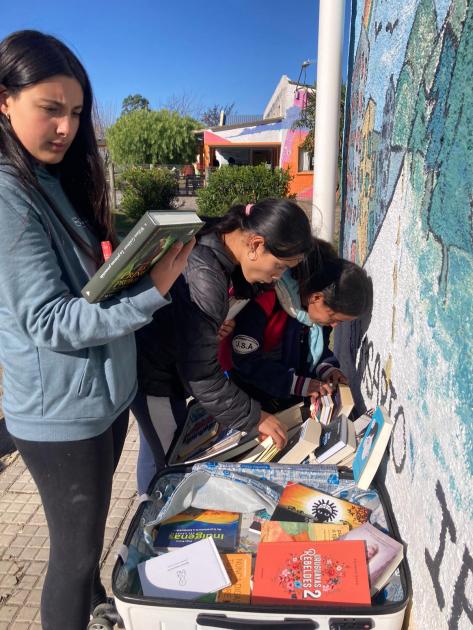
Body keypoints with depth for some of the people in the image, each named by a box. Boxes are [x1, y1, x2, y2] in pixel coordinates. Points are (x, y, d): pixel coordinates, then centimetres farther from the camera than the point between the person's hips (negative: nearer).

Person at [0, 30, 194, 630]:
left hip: (106, 392, 8)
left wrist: (143, 257, -4)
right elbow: (50, 321, -24)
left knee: (87, 533, 28)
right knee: (75, 549, 12)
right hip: (62, 412, -8)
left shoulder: (60, 181, 7)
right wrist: (151, 291, -32)